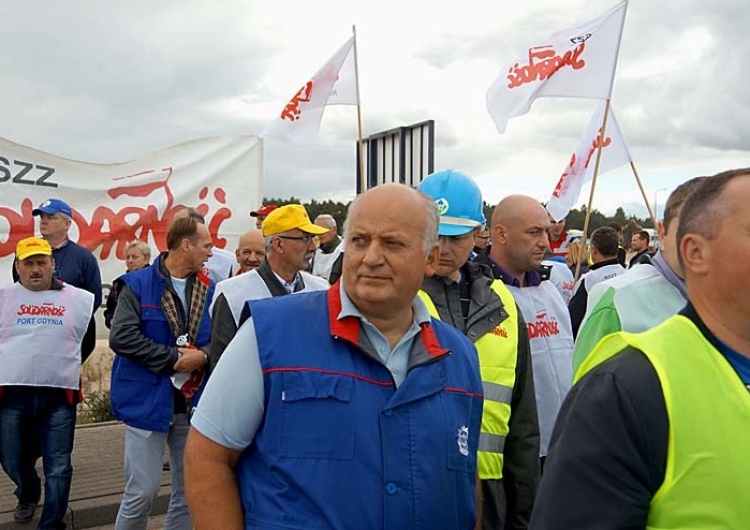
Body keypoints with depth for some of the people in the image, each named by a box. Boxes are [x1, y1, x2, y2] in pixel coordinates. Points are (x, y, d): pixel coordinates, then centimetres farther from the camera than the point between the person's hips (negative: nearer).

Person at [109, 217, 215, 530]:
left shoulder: (208, 290, 6)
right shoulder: (137, 285, -7)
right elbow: (122, 337, -17)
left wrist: (202, 356, -18)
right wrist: (174, 358, -16)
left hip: (194, 401, 5)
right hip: (147, 400, -4)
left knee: (191, 489, 13)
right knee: (143, 490, 0)